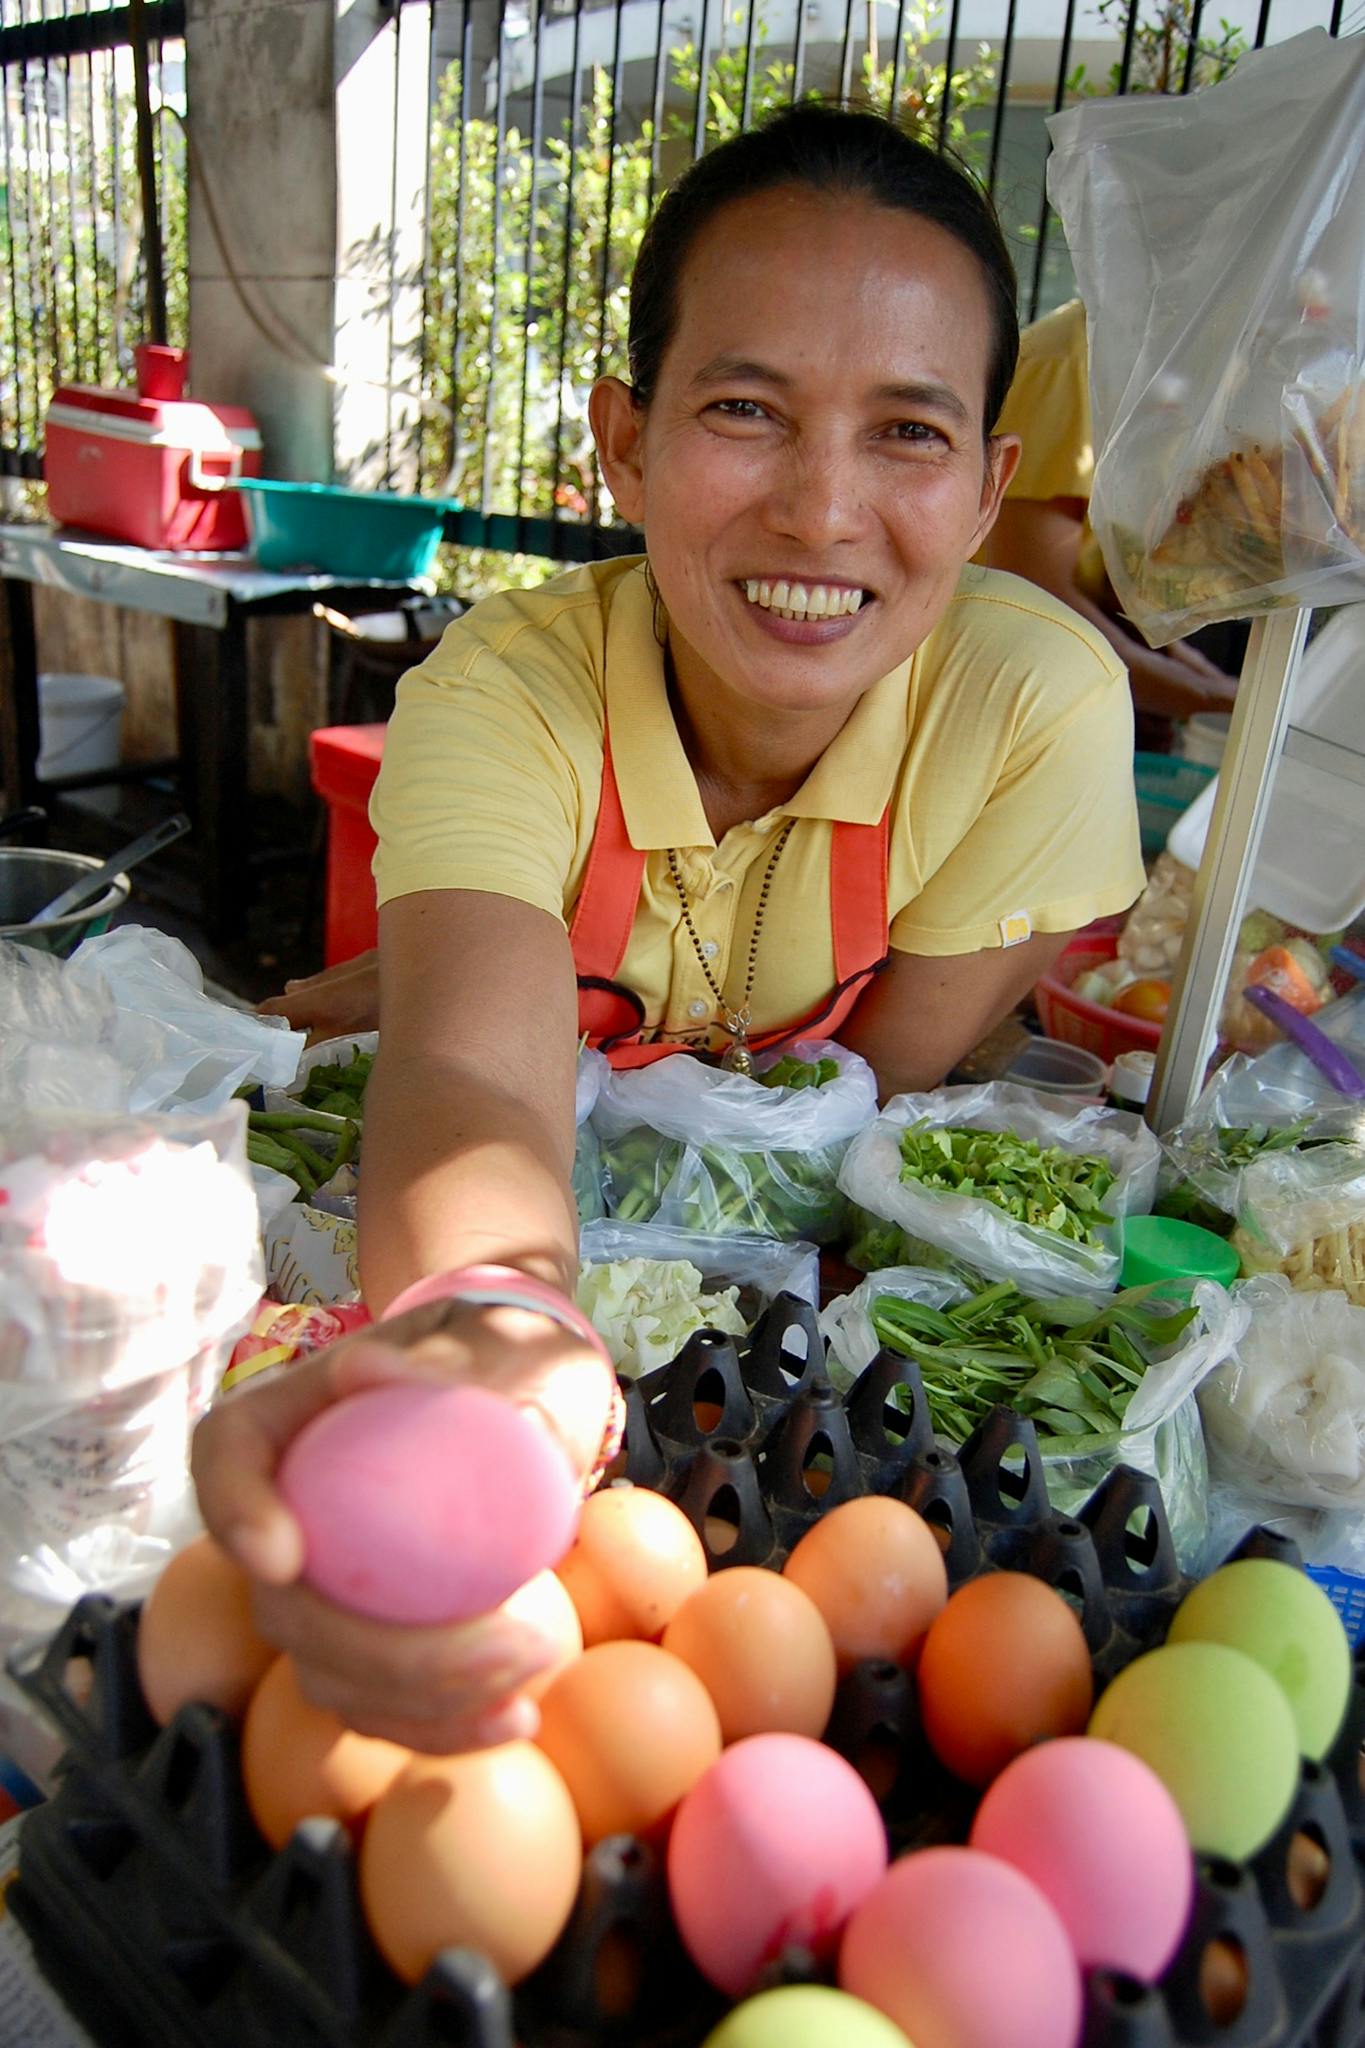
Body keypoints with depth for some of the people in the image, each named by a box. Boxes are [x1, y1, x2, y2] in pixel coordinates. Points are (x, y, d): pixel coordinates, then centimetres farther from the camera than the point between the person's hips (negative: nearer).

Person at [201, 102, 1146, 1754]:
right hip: (568, 1252, 0)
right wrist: (484, 1329, -65)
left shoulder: (1040, 703, -22)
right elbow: (478, 1062, -41)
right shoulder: (502, 689, -24)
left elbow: (871, 1097, -16)